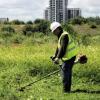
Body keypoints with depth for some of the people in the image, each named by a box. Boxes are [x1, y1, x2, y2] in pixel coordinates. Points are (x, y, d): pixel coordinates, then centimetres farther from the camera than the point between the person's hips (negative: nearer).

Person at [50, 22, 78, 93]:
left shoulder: (64, 35, -18)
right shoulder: (61, 36, 15)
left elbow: (63, 48, -27)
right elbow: (59, 47, 23)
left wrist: (58, 58, -30)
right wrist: (55, 56, 23)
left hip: (69, 56, -11)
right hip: (70, 56, 11)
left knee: (65, 71, -8)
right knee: (68, 71, 15)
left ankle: (66, 90, -4)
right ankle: (68, 89, 24)